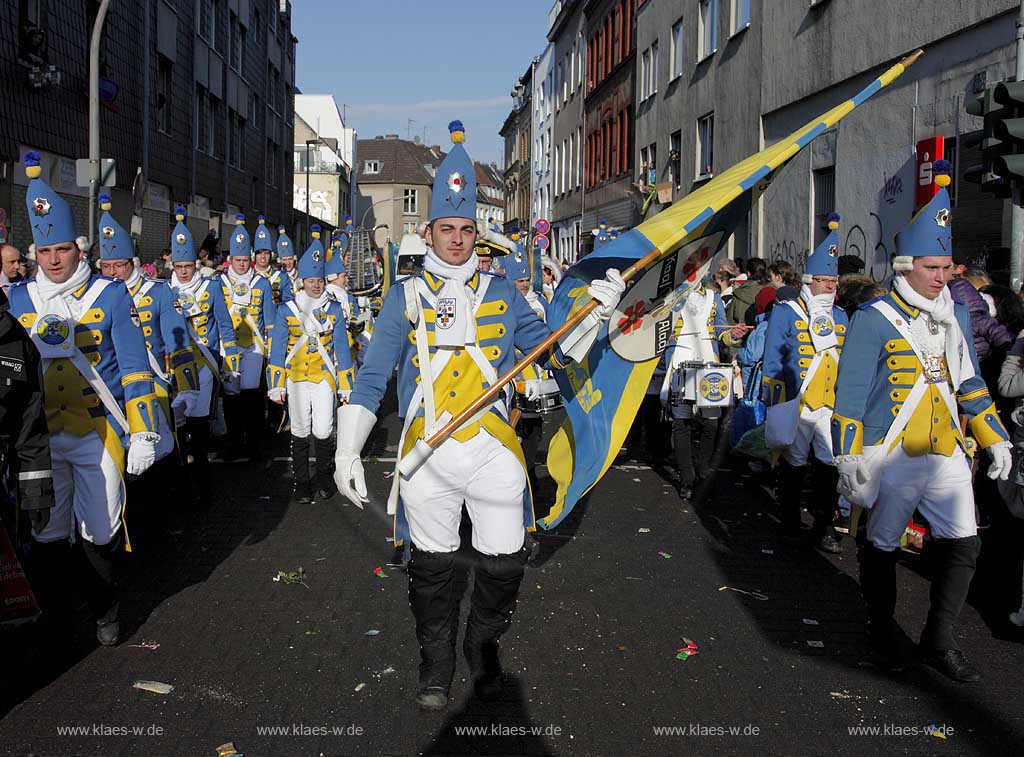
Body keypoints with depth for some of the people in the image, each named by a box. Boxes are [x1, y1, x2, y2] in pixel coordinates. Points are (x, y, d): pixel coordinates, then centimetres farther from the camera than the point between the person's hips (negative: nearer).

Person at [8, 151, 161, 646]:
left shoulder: (110, 295, -3)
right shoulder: (18, 299, 6)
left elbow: (135, 368, -3)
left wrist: (142, 434, -7)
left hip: (98, 436, -3)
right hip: (38, 439, 3)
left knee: (99, 533, 6)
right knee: (47, 532, 11)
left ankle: (104, 611, 26)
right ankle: (55, 610, 28)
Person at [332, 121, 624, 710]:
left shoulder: (501, 292, 9)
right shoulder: (406, 296, 5)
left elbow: (554, 350, 13)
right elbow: (372, 378, 4)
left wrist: (597, 312, -3)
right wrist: (347, 452, -4)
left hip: (494, 450, 1)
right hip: (427, 455, -1)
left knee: (505, 562, 6)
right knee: (432, 566, 8)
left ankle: (484, 646, 33)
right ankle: (437, 662, 30)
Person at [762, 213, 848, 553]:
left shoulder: (840, 316, 14)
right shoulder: (785, 312, -2)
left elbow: (847, 362, 19)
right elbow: (772, 361, -4)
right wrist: (773, 403, -7)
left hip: (832, 406, 4)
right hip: (796, 406, -4)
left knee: (829, 465, 3)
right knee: (794, 465, 7)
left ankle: (824, 527, 15)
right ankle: (790, 522, 21)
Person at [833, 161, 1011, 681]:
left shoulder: (955, 315, 11)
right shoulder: (874, 320, -9)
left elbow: (969, 383, 19)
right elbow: (850, 394, -11)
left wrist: (995, 438, 14)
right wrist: (849, 457, -14)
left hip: (946, 454, 6)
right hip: (891, 457, -5)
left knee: (963, 544, 3)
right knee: (882, 546, 8)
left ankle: (939, 641, 19)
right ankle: (883, 629, 29)